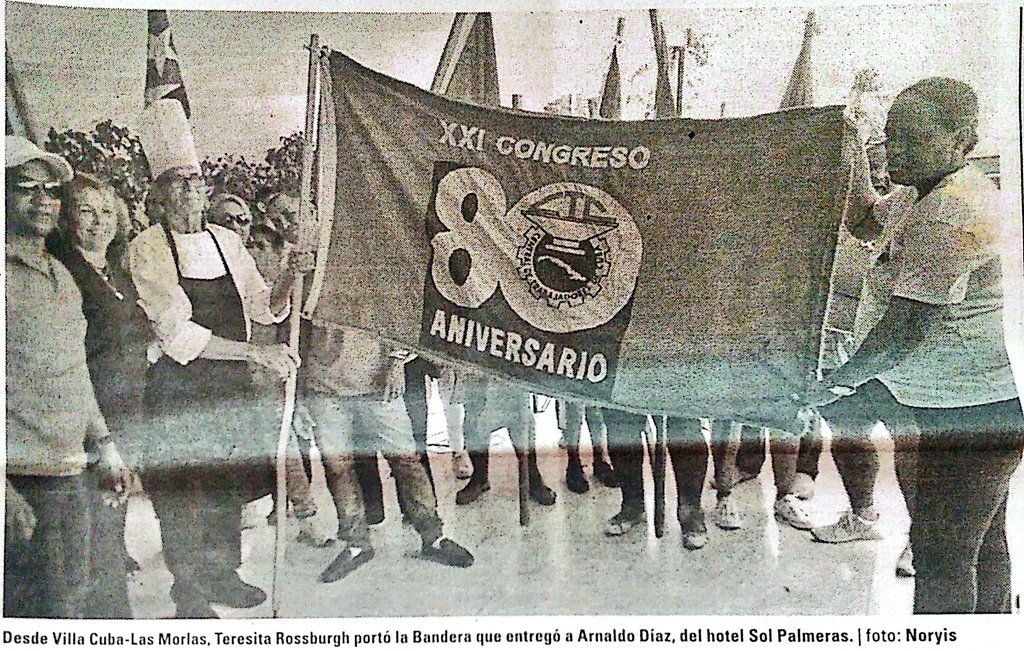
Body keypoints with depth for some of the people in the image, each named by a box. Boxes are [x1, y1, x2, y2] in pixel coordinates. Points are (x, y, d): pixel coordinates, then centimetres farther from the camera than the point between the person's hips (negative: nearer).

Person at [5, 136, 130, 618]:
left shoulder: (60, 275, 17)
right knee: (46, 611, -3)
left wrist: (103, 444, 21)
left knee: (72, 603, 16)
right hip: (22, 485, -8)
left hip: (73, 476, 8)